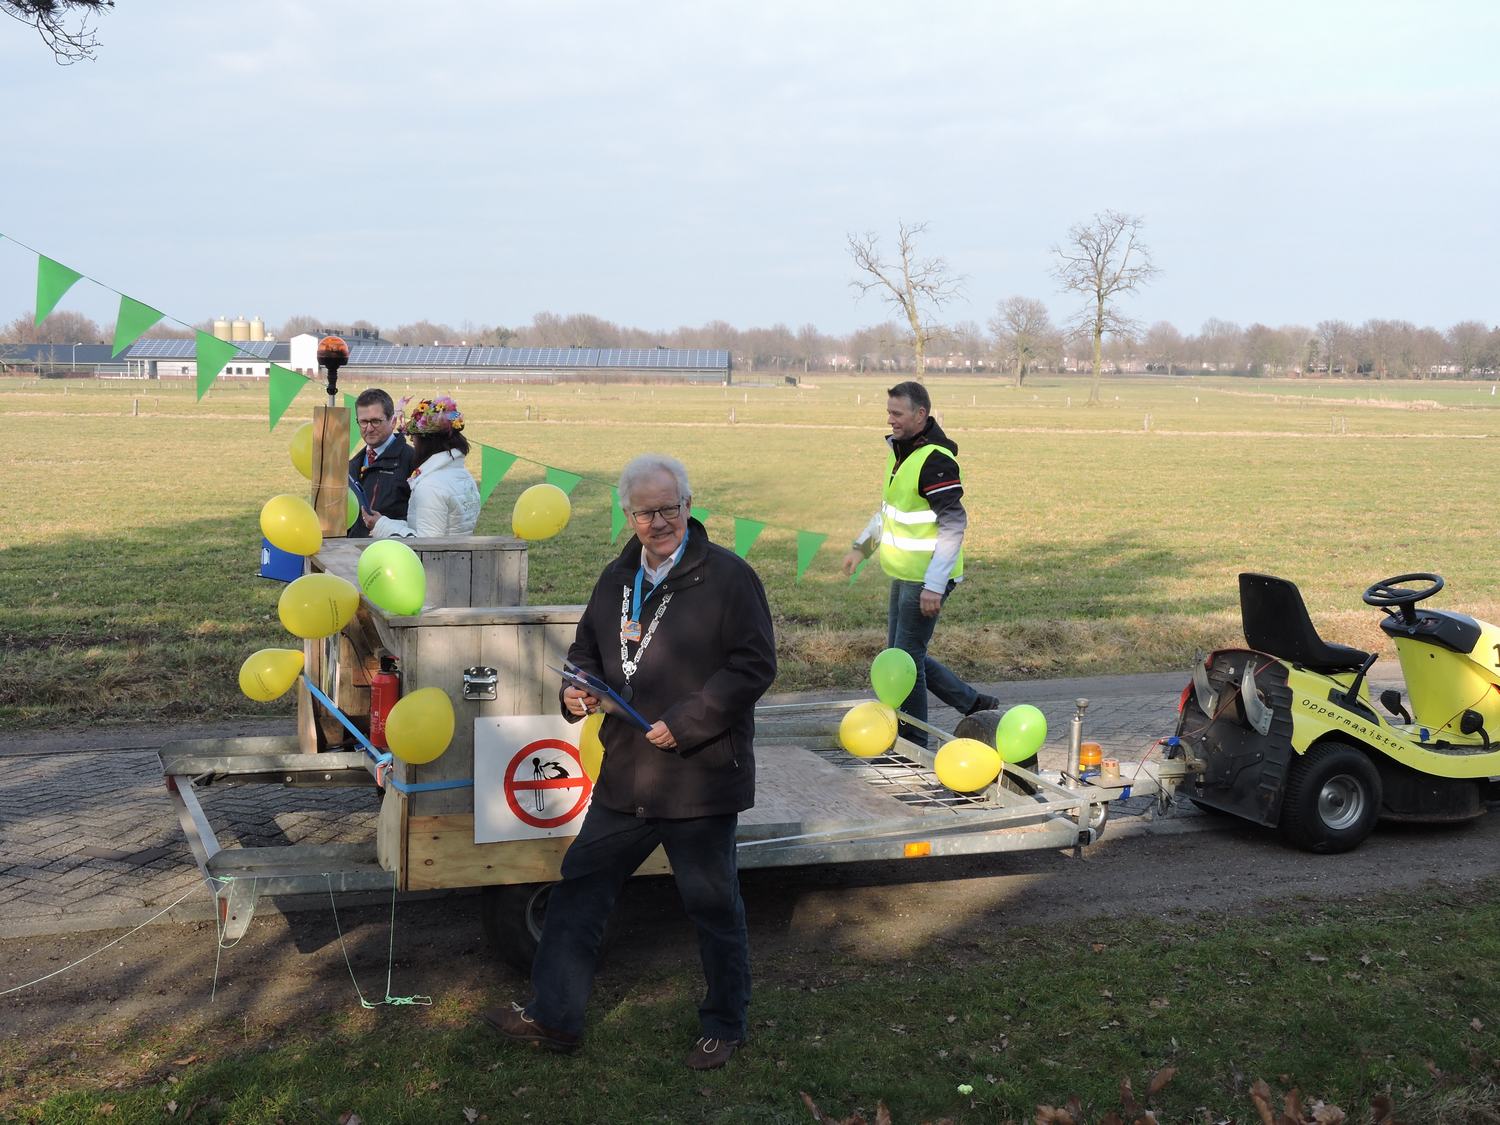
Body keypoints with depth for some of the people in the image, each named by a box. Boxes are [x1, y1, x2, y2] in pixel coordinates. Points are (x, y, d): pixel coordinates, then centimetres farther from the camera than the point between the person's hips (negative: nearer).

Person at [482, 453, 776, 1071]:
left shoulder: (727, 576, -10)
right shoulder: (617, 579, 10)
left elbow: (754, 666, -14)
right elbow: (588, 649, 22)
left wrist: (685, 723, -20)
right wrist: (576, 689, -1)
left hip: (701, 777, -6)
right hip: (625, 776, 6)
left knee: (713, 906, 8)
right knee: (580, 888, 11)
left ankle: (724, 1026, 27)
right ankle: (553, 1014, 24)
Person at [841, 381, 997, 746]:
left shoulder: (936, 461, -21)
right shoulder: (899, 451, 10)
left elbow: (954, 525, -23)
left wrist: (934, 586, -26)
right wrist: (862, 545, 20)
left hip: (926, 581, -10)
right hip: (904, 576, 10)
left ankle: (914, 745, 11)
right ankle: (974, 705, 26)